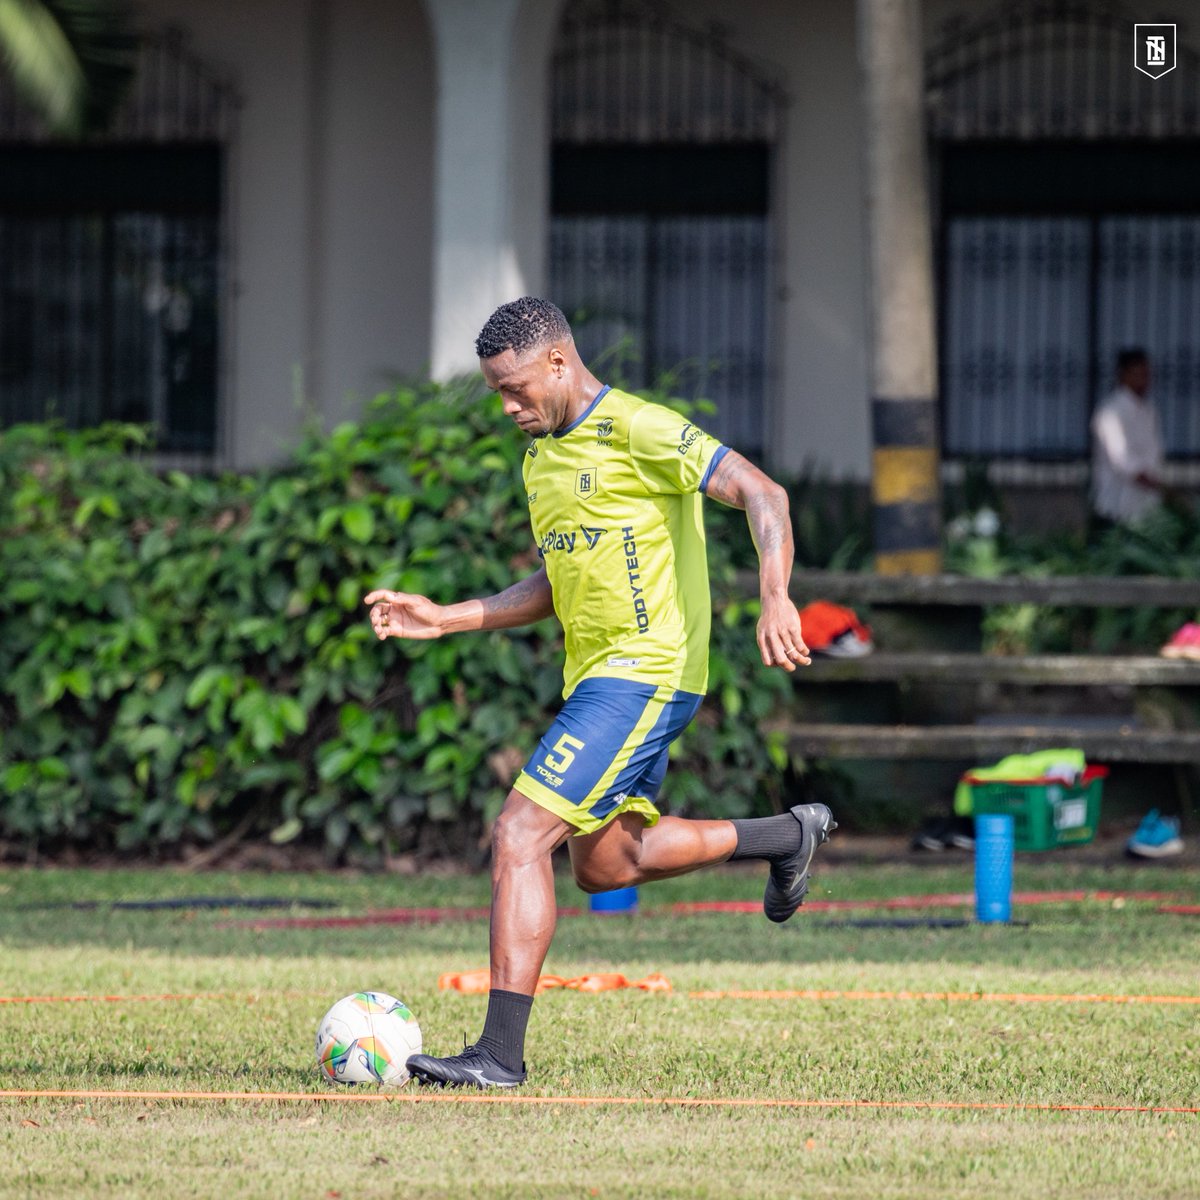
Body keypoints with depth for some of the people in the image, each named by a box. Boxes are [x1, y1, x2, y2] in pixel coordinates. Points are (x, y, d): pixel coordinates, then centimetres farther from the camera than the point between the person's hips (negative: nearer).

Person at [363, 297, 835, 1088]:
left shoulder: (636, 431, -14)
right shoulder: (542, 457, 14)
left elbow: (762, 493, -19)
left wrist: (775, 599, -34)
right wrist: (445, 620, 14)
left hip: (644, 674, -10)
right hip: (599, 674, 10)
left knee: (520, 837, -16)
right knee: (602, 865, 20)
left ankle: (501, 1053, -16)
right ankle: (786, 836, 34)